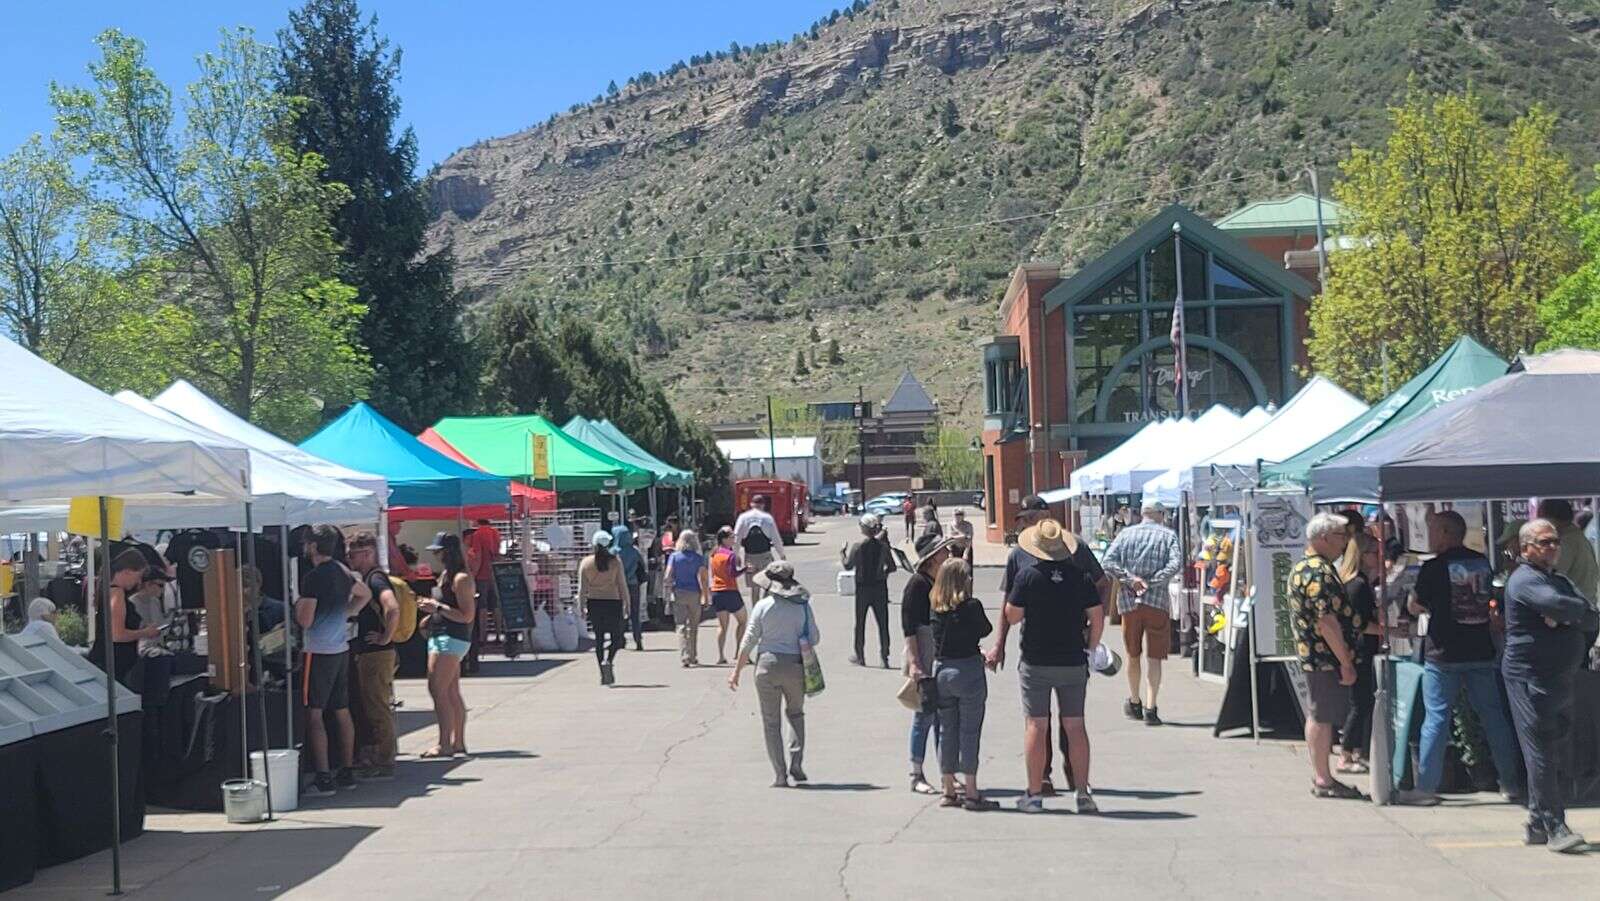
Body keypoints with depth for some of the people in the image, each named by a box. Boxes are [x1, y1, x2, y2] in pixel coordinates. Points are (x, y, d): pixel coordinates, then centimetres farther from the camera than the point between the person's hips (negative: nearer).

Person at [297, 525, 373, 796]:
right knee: (342, 712, 12)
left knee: (314, 713, -5)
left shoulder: (314, 577, -15)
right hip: (341, 649, 8)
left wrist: (298, 604, 3)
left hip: (319, 652, -8)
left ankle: (323, 778, -8)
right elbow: (365, 594, 28)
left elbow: (305, 621, -15)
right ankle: (346, 772, 18)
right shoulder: (343, 572, 10)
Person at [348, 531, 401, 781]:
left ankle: (384, 765, -1)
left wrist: (385, 638, -22)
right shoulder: (364, 579, 16)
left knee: (378, 709, -6)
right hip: (364, 655, 10)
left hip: (377, 655, -10)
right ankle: (369, 760, 22)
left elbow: (393, 608, -32)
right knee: (366, 709, 14)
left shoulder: (376, 579, -15)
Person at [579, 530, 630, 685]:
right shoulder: (615, 562, -4)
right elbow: (622, 584, -3)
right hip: (613, 601, -2)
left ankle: (603, 674, 8)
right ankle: (609, 661, -19)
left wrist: (581, 606, 4)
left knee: (599, 638, 10)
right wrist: (627, 603, 5)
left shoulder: (586, 563, 0)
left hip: (594, 602, 2)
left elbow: (582, 588, -1)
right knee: (616, 636, 9)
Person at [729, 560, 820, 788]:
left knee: (771, 722, 7)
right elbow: (815, 639, 0)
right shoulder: (802, 606, -1)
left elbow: (749, 641, -5)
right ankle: (795, 763, 10)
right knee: (795, 713, 23)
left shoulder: (763, 606, -5)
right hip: (795, 666, 2)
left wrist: (737, 671, 2)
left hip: (768, 666, -2)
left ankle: (780, 775, 4)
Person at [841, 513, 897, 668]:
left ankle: (860, 656, 18)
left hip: (862, 587, -1)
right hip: (880, 587, 1)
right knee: (883, 623, 4)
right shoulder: (883, 545, -3)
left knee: (860, 623, 11)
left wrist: (841, 553, 5)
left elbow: (848, 565, -10)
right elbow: (892, 567, -2)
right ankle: (884, 657, 0)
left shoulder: (856, 545, -10)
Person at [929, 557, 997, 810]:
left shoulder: (936, 607, 1)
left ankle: (949, 791, 17)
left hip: (941, 670, 5)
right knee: (969, 732, 1)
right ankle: (971, 793, 2)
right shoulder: (972, 606, -11)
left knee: (946, 732, 12)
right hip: (968, 669, -5)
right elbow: (986, 629, 3)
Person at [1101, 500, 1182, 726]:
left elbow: (1107, 562, -6)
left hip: (1129, 601, 2)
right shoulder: (1168, 535, 2)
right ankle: (1150, 708, -8)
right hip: (1157, 601, -2)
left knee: (1133, 655, 17)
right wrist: (1152, 582, -14)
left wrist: (1130, 579, -11)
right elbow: (1176, 563, -14)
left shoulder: (1126, 534, 7)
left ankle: (1134, 703, 30)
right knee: (1154, 658, 1)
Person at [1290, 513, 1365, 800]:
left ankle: (1319, 776, 23)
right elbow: (1327, 622, -23)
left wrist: (1371, 625, 23)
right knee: (1322, 717, -4)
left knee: (1317, 716, 15)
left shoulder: (1305, 567, 15)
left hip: (1313, 655, 11)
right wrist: (1346, 663, -20)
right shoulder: (1319, 572, -19)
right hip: (1327, 656, -11)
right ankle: (1323, 780, 2)